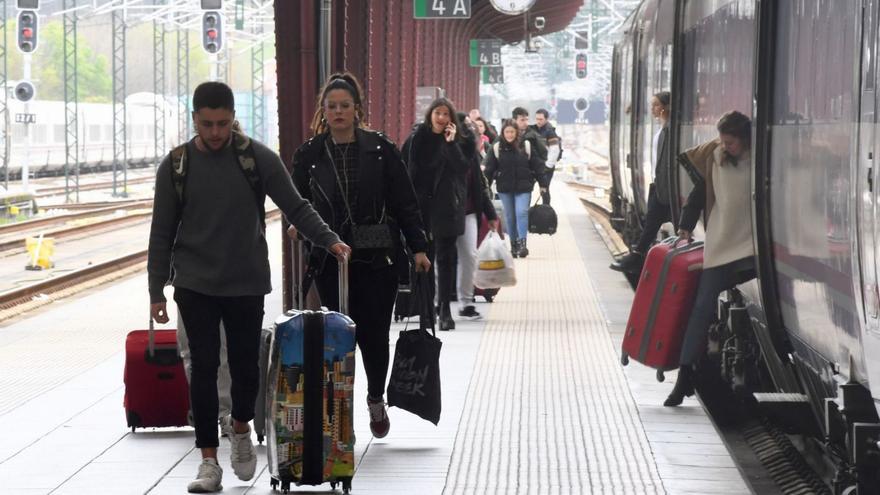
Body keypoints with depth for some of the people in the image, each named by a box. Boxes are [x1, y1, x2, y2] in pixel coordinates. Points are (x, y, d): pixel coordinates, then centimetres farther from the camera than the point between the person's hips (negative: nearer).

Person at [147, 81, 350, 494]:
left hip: (247, 285, 0)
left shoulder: (258, 158, -3)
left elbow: (295, 207, 0)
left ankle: (241, 430, 35)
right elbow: (162, 234, 5)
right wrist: (156, 292, 3)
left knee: (246, 366, 5)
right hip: (196, 286, 0)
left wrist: (329, 240, -15)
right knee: (204, 370, -2)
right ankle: (209, 460, 6)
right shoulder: (176, 166, 0)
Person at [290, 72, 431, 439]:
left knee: (375, 333, 2)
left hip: (377, 258, -1)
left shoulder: (380, 149, 2)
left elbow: (405, 202, 3)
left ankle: (376, 400, 26)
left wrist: (418, 247, 0)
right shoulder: (309, 155, 5)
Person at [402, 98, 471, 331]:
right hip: (420, 206, 1)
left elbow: (463, 167, -11)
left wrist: (451, 143, -14)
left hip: (446, 207, -1)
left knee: (445, 257, -3)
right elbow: (406, 171, 5)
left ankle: (444, 308, -1)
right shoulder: (416, 139, 4)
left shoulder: (458, 142, 4)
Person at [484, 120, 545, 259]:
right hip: (504, 189, 2)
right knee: (510, 217, 7)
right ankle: (513, 244, 16)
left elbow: (537, 165, 2)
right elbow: (489, 169, 1)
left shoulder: (526, 146, -1)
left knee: (522, 212, -14)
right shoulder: (496, 148, 0)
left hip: (523, 187, -2)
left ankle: (522, 243, -16)